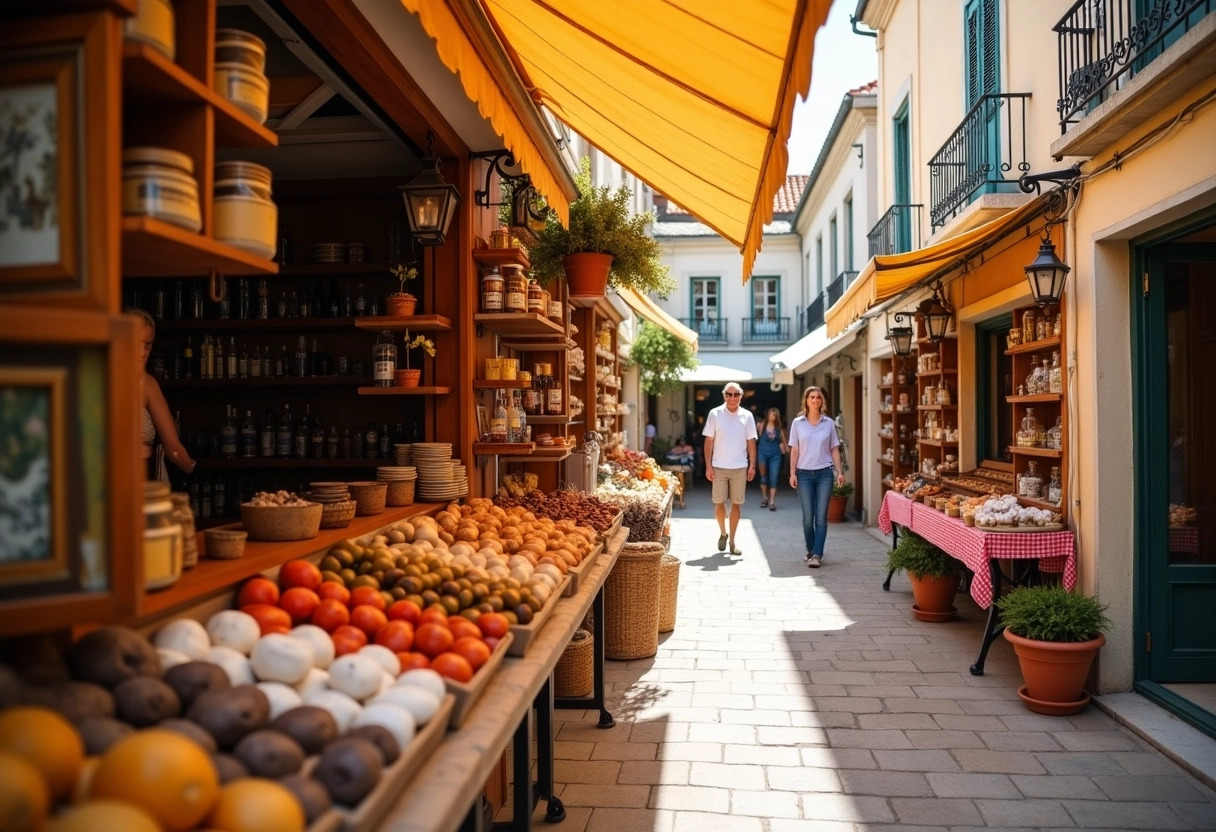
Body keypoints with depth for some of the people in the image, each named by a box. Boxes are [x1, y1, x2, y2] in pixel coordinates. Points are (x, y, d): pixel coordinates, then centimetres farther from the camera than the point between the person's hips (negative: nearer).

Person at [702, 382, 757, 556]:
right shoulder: (715, 414, -2)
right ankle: (723, 533, 27)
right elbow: (709, 441, -1)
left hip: (740, 467, 1)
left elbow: (751, 443, 5)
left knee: (736, 504, 4)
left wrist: (752, 466, -2)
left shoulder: (747, 416, 2)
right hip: (719, 467, -1)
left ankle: (732, 540, 14)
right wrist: (708, 466, -6)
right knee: (719, 503, 3)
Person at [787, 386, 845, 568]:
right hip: (804, 473, 0)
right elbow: (794, 450, 4)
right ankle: (810, 550, 20)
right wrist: (792, 473, -2)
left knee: (821, 517, -4)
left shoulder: (829, 423, 4)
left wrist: (840, 472, 0)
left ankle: (817, 554, -3)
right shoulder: (797, 423, 3)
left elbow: (834, 449, 7)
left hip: (825, 473, 0)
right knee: (808, 517, 2)